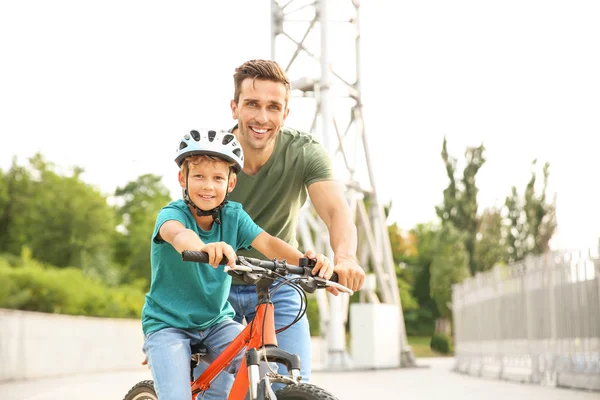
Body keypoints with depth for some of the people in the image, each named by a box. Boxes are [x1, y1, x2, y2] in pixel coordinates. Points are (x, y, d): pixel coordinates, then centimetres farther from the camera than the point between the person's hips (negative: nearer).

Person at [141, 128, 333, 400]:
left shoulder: (233, 216, -6)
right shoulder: (172, 213, -17)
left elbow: (268, 243, -21)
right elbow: (176, 233, -41)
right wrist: (202, 247, -66)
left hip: (216, 322, 4)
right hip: (168, 324, -3)